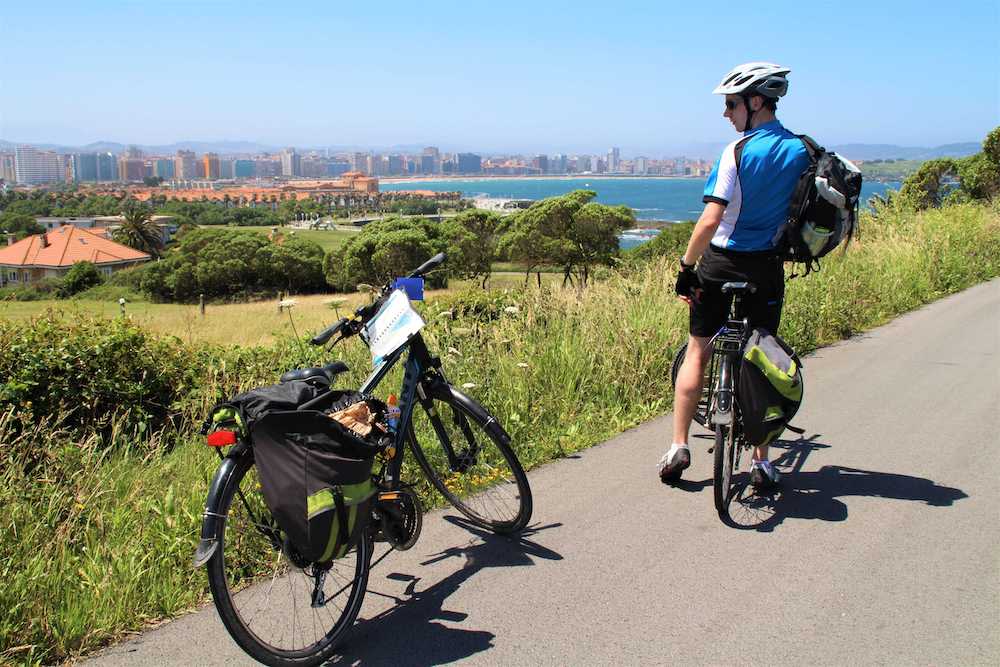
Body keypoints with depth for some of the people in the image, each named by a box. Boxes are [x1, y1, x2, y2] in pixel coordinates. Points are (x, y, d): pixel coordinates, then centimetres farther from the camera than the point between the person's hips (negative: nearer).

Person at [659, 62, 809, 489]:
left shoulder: (738, 152, -14)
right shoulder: (803, 151, 2)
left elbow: (710, 220, -21)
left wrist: (686, 267, -15)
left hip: (721, 263, -4)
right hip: (768, 269, 4)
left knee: (697, 353, 10)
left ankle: (678, 447, 10)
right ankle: (762, 461, 13)